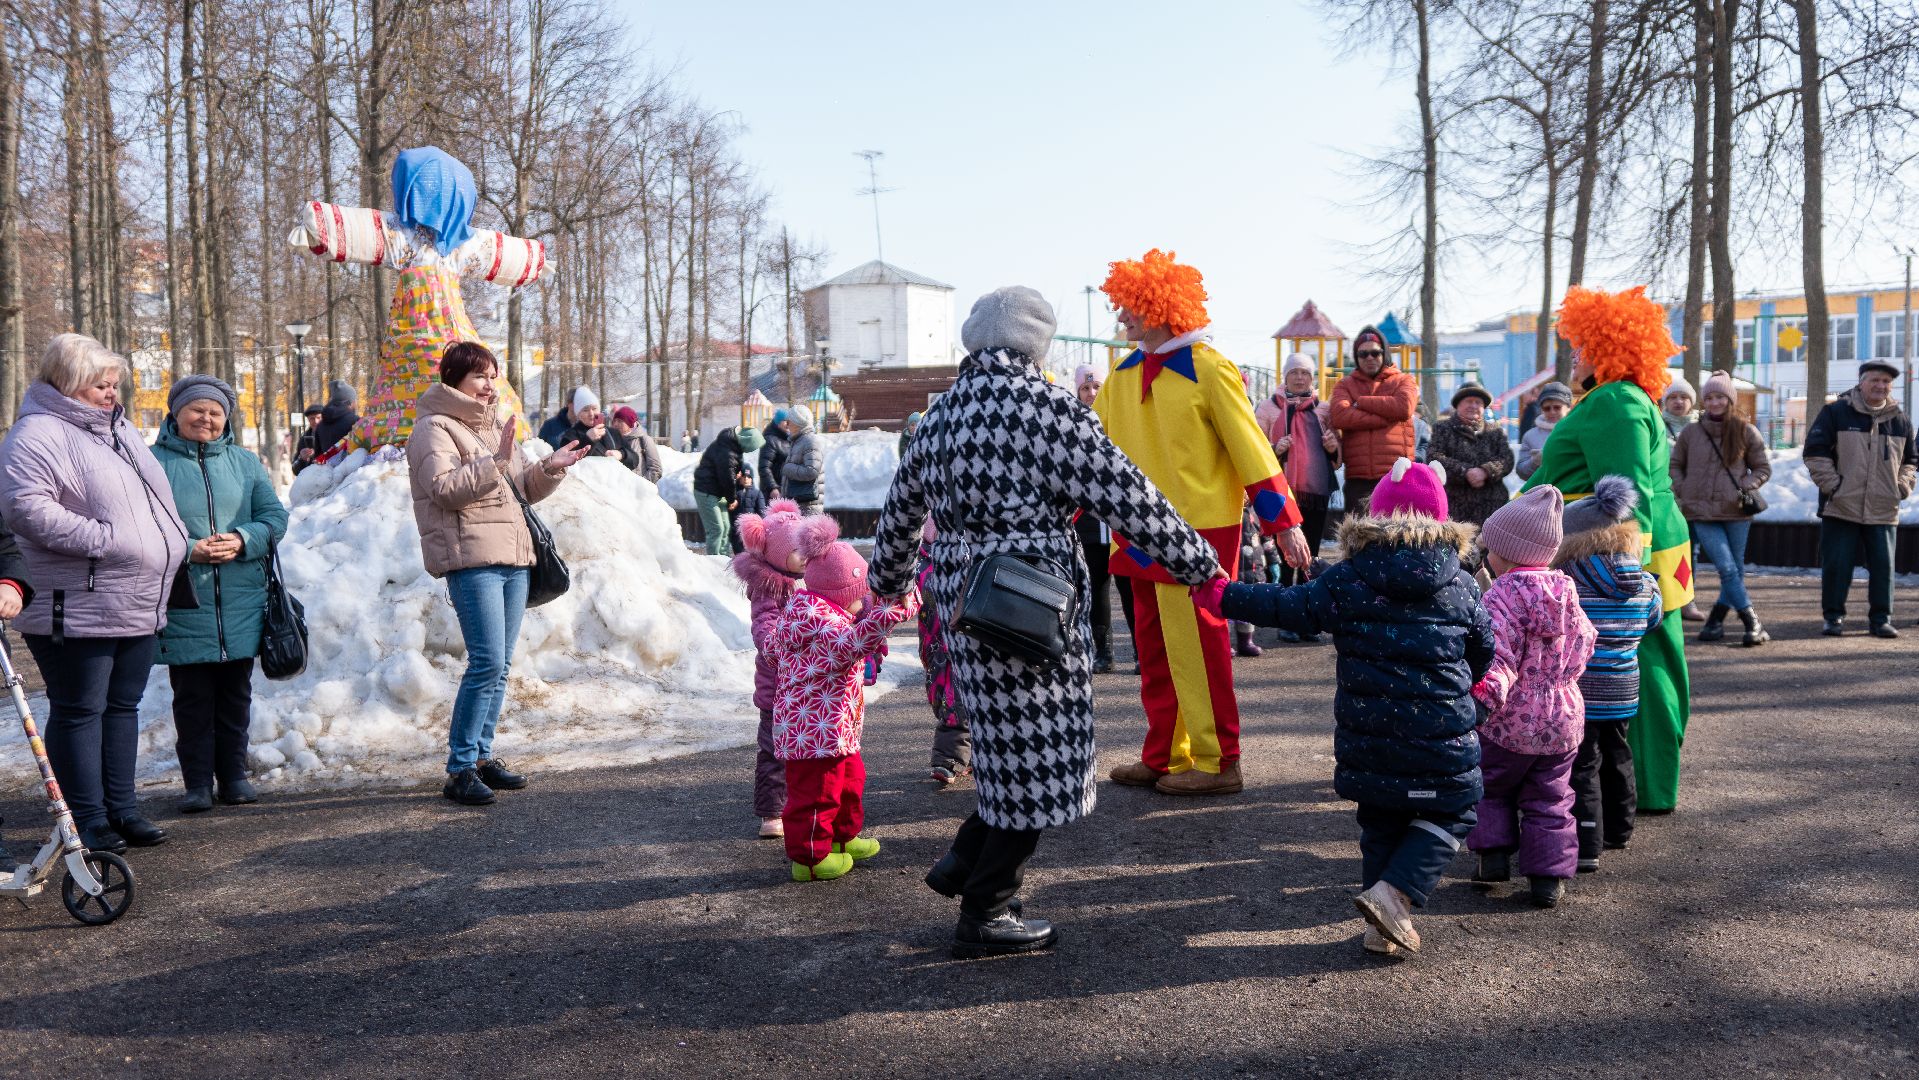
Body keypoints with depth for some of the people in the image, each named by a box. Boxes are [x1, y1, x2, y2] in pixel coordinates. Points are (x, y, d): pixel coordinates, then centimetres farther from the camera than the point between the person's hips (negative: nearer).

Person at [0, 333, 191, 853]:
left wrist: (177, 548, 19)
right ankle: (89, 821, 9)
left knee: (123, 706, 14)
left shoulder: (120, 429, 18)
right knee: (79, 712, 1)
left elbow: (153, 496, 29)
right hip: (77, 610, -9)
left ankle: (121, 810, 23)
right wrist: (102, 538, -24)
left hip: (138, 606, 9)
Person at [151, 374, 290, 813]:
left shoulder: (244, 461, 11)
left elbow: (275, 517, 7)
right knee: (192, 696, 3)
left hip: (242, 604, 3)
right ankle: (197, 783, 13)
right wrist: (186, 550, -18)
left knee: (235, 692, 11)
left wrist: (242, 540, -12)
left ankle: (234, 776, 22)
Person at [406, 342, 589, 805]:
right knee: (487, 662, -15)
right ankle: (459, 770, -9)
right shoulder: (434, 428, -3)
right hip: (472, 560, -8)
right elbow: (444, 488, -17)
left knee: (499, 666, 10)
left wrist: (549, 469, 4)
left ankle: (481, 756, 18)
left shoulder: (496, 427, 22)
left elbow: (526, 487, 23)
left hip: (512, 558, 8)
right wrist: (495, 462, -24)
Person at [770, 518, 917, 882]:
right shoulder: (818, 618, -21)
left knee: (849, 777, 24)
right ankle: (809, 857, 10)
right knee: (816, 790, -1)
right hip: (813, 730, -11)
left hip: (835, 729, 11)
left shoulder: (827, 614, 14)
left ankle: (843, 837, 40)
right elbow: (848, 644, -37)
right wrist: (890, 612, -42)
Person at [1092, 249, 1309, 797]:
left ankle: (1217, 762, 9)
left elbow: (1251, 448, -10)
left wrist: (1285, 524, -10)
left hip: (1198, 530, -7)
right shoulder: (1125, 374, 10)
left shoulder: (1208, 370, -10)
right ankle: (1164, 757, 22)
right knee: (1154, 648, 12)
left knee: (1197, 646, -2)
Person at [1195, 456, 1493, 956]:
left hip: (1367, 741, 2)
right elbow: (1484, 647, 10)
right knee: (1451, 815, 15)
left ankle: (1380, 925, 19)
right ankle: (1395, 892, -4)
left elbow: (1292, 606, -2)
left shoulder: (1345, 580, -5)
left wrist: (1224, 595, 8)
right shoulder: (1459, 584, -1)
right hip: (1443, 741, -2)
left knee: (1380, 824, 19)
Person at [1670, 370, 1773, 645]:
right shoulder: (1691, 432, 5)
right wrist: (1682, 491, 1)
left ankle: (1715, 620, 21)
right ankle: (1752, 623, -4)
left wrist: (1746, 487, -5)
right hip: (1702, 512, -1)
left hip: (1736, 511, 1)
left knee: (1736, 569, 6)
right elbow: (1674, 465, 15)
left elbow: (1763, 468, 11)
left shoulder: (1746, 431, 4)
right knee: (1727, 568, -10)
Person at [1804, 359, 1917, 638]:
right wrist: (1831, 484, -10)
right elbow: (1815, 452, -3)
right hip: (1841, 508, -3)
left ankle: (1881, 619, 13)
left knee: (1883, 565, 3)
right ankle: (1834, 617, 9)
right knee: (1836, 565, -1)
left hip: (1883, 510, 3)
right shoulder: (1836, 413, -1)